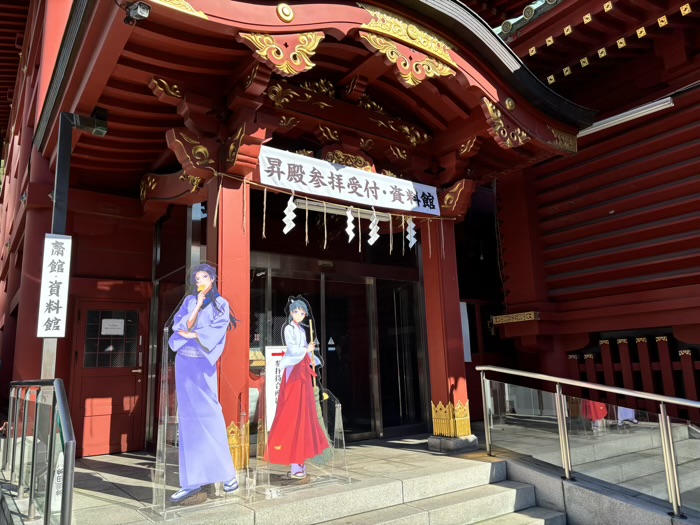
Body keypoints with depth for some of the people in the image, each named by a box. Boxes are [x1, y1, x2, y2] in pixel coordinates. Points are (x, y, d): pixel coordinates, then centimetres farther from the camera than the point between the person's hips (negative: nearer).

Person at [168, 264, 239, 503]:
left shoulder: (220, 304, 3)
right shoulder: (189, 301, 12)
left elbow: (216, 331, -9)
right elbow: (180, 326, 1)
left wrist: (193, 334, -8)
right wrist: (198, 306, -5)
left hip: (203, 364, -4)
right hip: (184, 362, 4)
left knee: (208, 414, -6)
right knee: (188, 417, 4)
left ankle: (227, 472, 7)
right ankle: (192, 480, 8)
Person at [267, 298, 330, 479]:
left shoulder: (302, 330, 19)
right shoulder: (289, 328, -4)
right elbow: (292, 348, -15)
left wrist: (312, 358, 0)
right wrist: (307, 350, -3)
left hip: (304, 371, 8)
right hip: (293, 371, -8)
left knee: (304, 415, 8)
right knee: (293, 415, -9)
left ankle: (299, 461, 16)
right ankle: (295, 465, -6)